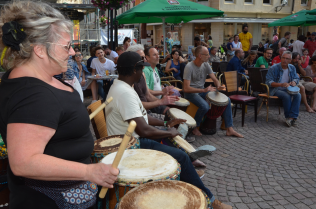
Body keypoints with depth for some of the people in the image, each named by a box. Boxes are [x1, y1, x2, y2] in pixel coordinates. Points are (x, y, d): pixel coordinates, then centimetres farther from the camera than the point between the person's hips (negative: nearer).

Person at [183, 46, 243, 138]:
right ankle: (195, 127, -9)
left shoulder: (206, 65, 1)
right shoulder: (189, 67, -20)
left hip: (202, 91, 7)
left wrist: (218, 86, -21)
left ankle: (229, 129, 0)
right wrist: (204, 90, -33)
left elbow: (215, 79, 4)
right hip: (191, 93, -7)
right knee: (205, 106, -37)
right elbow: (186, 88, -26)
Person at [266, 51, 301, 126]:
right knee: (287, 96, -34)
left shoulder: (292, 68, 10)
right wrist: (281, 84, -27)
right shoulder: (274, 68, -8)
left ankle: (292, 117, -30)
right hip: (276, 90, -5)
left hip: (288, 89, 5)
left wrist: (294, 82, -11)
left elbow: (297, 78, 16)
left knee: (298, 95, -26)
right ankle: (288, 117, -18)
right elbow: (268, 82, -14)